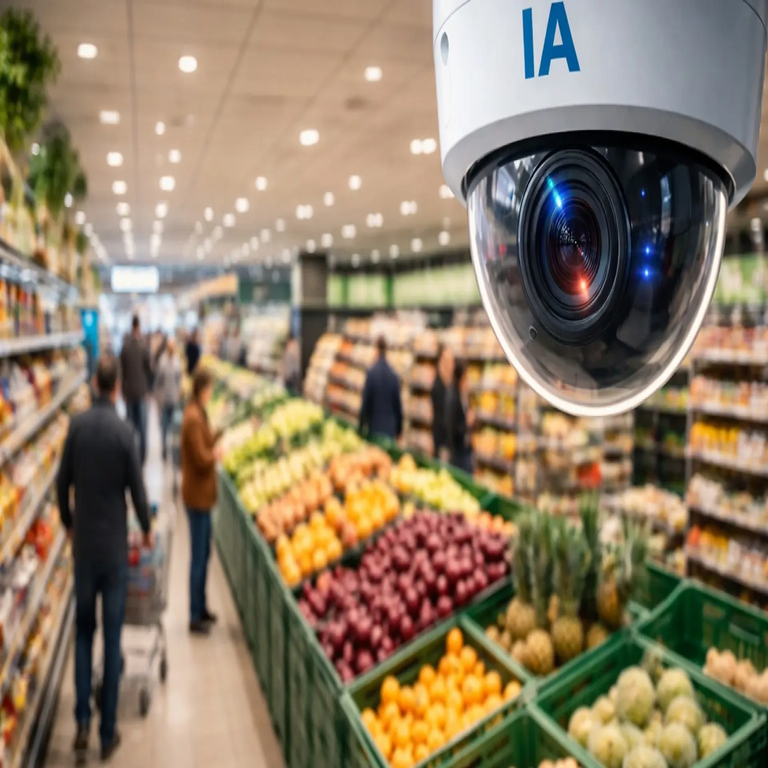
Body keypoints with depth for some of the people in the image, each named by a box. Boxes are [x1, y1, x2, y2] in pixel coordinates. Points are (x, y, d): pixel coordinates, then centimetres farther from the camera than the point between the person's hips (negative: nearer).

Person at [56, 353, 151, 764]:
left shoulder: (77, 426, -4)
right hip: (114, 545, -3)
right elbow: (137, 489, -10)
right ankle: (108, 733, 15)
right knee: (112, 636, 6)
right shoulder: (123, 431, -14)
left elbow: (63, 483, 2)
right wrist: (146, 530, 8)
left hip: (83, 543, 3)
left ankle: (82, 723, 11)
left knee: (83, 630, 17)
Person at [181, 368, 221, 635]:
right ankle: (195, 617, 10)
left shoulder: (196, 414, 9)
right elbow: (202, 459, -23)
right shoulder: (194, 418, -22)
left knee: (204, 553, 19)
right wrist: (216, 453, -7)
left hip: (200, 494, 10)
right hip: (197, 494, -10)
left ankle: (201, 608, 32)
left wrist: (215, 441, 0)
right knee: (199, 557, 0)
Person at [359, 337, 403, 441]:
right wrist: (399, 429, 17)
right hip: (390, 428, 2)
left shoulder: (371, 373, -11)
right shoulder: (394, 376, -4)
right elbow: (398, 405, 3)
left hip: (374, 428, -2)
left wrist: (361, 427, 5)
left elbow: (365, 402, -7)